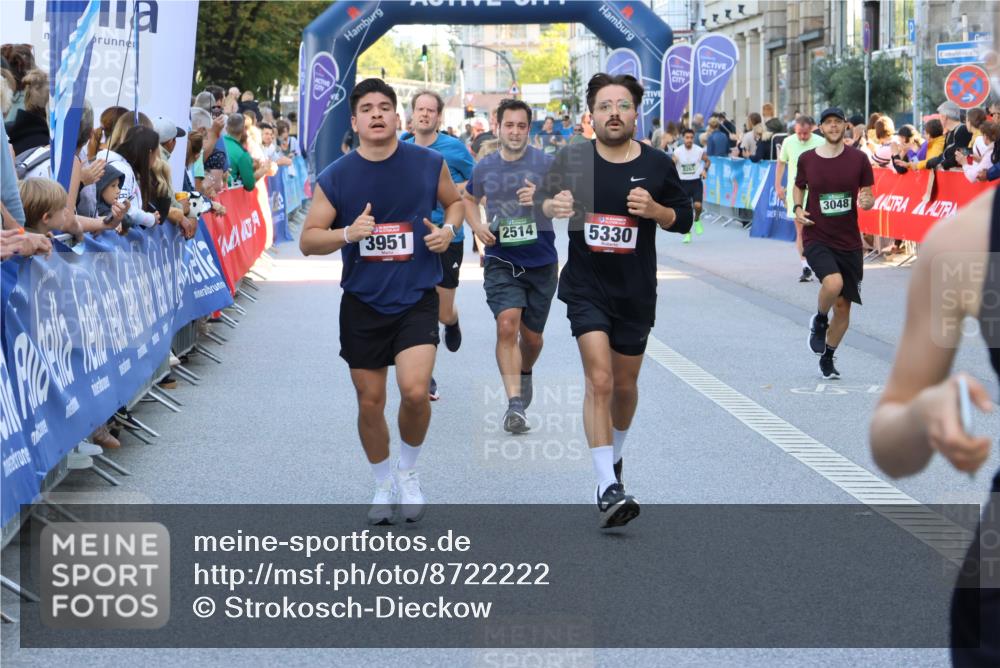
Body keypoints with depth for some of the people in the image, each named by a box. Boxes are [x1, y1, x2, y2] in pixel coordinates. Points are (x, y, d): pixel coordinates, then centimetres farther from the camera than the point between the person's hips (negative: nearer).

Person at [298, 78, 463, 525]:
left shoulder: (429, 164, -3)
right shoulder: (334, 178, -3)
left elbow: (455, 202, 16)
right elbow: (308, 241, -2)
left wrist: (449, 229, -6)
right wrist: (347, 234, -21)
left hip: (416, 299, -1)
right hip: (362, 304, 1)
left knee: (415, 391, -19)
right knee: (370, 404, 7)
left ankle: (408, 472, 9)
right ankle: (384, 485, 31)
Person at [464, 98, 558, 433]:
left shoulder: (545, 163, -5)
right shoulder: (484, 167, 4)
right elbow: (470, 199, 23)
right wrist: (477, 226, 4)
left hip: (541, 261, 0)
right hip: (500, 260, 0)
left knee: (531, 336, 11)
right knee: (507, 325, -21)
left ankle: (525, 373, 46)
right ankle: (515, 403, -22)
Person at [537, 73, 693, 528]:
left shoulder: (657, 165, -2)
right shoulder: (573, 159, -4)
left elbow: (683, 218, 6)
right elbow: (541, 199, 9)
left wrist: (655, 210, -15)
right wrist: (552, 205, -15)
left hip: (636, 292, 2)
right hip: (586, 288, -2)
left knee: (625, 384, 16)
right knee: (599, 380, -16)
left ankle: (615, 454, 45)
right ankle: (608, 488, -18)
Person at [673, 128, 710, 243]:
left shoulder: (699, 150, -6)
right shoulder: (678, 151, -8)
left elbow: (708, 161, 10)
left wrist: (705, 170, -9)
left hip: (696, 182, 0)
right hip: (683, 182, 0)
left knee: (698, 205, -17)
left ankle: (697, 220, 17)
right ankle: (687, 233, 16)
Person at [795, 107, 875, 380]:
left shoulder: (858, 159, -1)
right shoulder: (807, 159, -1)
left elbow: (868, 197, 5)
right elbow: (798, 187, 17)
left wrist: (867, 201, -18)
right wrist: (798, 208, -2)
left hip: (849, 242, 2)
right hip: (816, 238, -2)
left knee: (843, 305, 5)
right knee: (833, 283, -30)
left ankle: (827, 359, 26)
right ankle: (819, 321, 3)